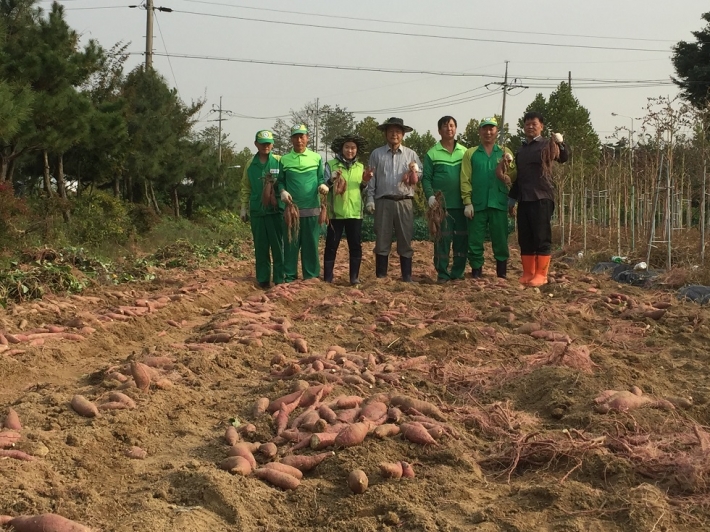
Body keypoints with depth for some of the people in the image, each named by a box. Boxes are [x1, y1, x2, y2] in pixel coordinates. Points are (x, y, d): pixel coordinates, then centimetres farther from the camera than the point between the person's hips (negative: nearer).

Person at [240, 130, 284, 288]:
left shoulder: (279, 162, 0)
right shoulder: (250, 165, 9)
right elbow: (246, 188, 14)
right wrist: (244, 208, 10)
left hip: (276, 209, -2)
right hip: (257, 210, 3)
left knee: (278, 245, -1)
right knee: (261, 247, 7)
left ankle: (280, 278, 4)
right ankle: (263, 279, 13)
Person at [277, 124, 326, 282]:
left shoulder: (316, 158, 8)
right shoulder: (284, 160, 7)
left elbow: (321, 178, 10)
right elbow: (280, 181, 10)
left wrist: (323, 185, -12)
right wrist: (282, 191, -9)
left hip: (312, 208, 0)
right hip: (291, 208, 0)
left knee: (311, 243, 4)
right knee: (291, 242, 2)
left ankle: (312, 276, 11)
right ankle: (290, 276, 9)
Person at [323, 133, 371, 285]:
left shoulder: (360, 167, 11)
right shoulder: (331, 164, 0)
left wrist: (365, 182, -2)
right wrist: (331, 180, -20)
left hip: (355, 213, 3)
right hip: (336, 212, -3)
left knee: (355, 246, 4)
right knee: (331, 245, 2)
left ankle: (354, 277, 13)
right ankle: (327, 278, 8)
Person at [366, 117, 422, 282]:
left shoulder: (411, 154, 11)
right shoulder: (376, 154, 9)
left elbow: (418, 178, 10)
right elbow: (371, 178, 8)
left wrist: (415, 172, -12)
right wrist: (370, 199, 1)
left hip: (404, 202, 1)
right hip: (383, 202, -1)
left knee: (405, 240, 2)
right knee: (382, 240, 2)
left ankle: (407, 276, 7)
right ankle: (380, 276, 7)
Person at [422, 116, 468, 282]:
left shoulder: (464, 151, 9)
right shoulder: (432, 153, 2)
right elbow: (426, 178, 1)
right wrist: (430, 195, -15)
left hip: (461, 204, 3)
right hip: (441, 204, -3)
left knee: (462, 238, 4)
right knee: (442, 239, -2)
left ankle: (458, 271, 14)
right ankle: (442, 273, 5)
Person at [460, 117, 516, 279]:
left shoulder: (505, 153, 12)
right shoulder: (470, 153, 9)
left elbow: (513, 178, 2)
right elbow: (465, 180, 2)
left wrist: (510, 163, -16)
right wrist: (467, 203, -7)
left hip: (499, 204, 1)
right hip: (477, 204, -1)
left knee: (500, 240, 4)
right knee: (475, 241, 1)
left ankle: (502, 274, 11)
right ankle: (476, 273, 9)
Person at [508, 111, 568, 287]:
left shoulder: (547, 144, 2)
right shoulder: (521, 149, 19)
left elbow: (563, 158, -15)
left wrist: (561, 144, -35)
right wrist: (512, 198, 21)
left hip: (542, 198, -6)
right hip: (524, 199, 6)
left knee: (542, 238, -5)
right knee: (525, 238, 6)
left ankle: (541, 275, -2)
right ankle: (528, 274, 12)